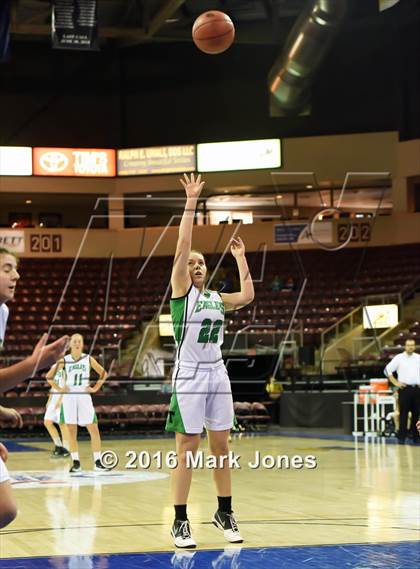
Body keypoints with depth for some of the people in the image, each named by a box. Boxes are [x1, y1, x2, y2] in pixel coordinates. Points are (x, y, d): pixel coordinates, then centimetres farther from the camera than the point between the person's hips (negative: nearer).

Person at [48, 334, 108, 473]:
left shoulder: (88, 359, 2)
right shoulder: (64, 361, 1)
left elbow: (103, 373, 10)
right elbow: (49, 376, 8)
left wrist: (95, 388, 1)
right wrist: (58, 389, -1)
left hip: (84, 397, 0)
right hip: (69, 397, 0)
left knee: (94, 430, -4)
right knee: (71, 431, 2)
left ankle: (97, 461, 2)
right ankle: (76, 462, 9)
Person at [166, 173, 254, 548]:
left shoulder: (217, 298, 15)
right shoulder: (181, 291, -1)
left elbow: (247, 296, 7)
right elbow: (182, 246, -11)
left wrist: (241, 259, 13)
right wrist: (191, 202, -12)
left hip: (218, 374, 5)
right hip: (188, 377, -5)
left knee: (221, 447, 8)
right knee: (187, 451, -4)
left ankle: (225, 513, 18)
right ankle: (180, 521, 1)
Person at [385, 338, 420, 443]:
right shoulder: (399, 358, 1)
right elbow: (388, 370, 1)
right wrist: (395, 382, -4)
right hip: (405, 388, -3)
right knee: (403, 413, -4)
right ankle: (401, 436, 0)